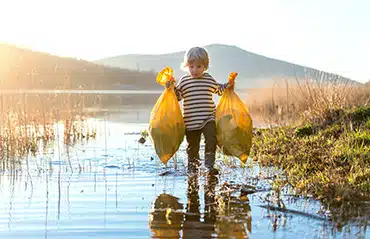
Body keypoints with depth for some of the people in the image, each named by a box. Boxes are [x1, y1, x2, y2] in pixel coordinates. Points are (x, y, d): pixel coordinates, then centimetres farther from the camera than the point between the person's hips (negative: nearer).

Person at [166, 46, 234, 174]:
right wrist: (171, 87, -9)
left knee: (211, 140, -15)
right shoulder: (184, 81, 3)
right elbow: (177, 96, 6)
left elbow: (219, 89, 23)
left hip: (208, 118, 1)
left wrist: (228, 85, 6)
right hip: (191, 120, 0)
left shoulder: (209, 79, 8)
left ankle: (209, 164, -8)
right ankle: (192, 165, 24)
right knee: (193, 145, 8)